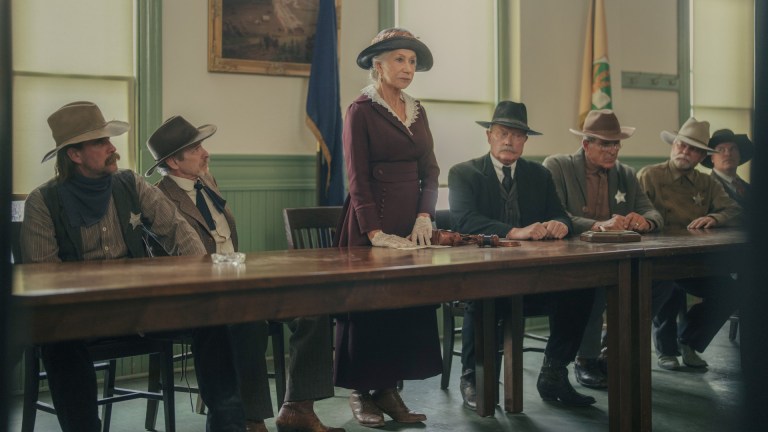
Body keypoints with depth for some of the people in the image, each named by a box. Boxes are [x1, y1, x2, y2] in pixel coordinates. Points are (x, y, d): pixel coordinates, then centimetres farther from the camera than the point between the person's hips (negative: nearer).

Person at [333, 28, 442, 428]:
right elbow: (358, 178, -12)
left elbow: (430, 171, 9)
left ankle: (389, 389, 14)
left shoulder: (418, 112, 13)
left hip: (412, 223, 6)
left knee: (409, 302, 5)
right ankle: (361, 392, 11)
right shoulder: (360, 111, -6)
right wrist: (375, 232, -20)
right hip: (372, 222, -6)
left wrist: (424, 218, -7)